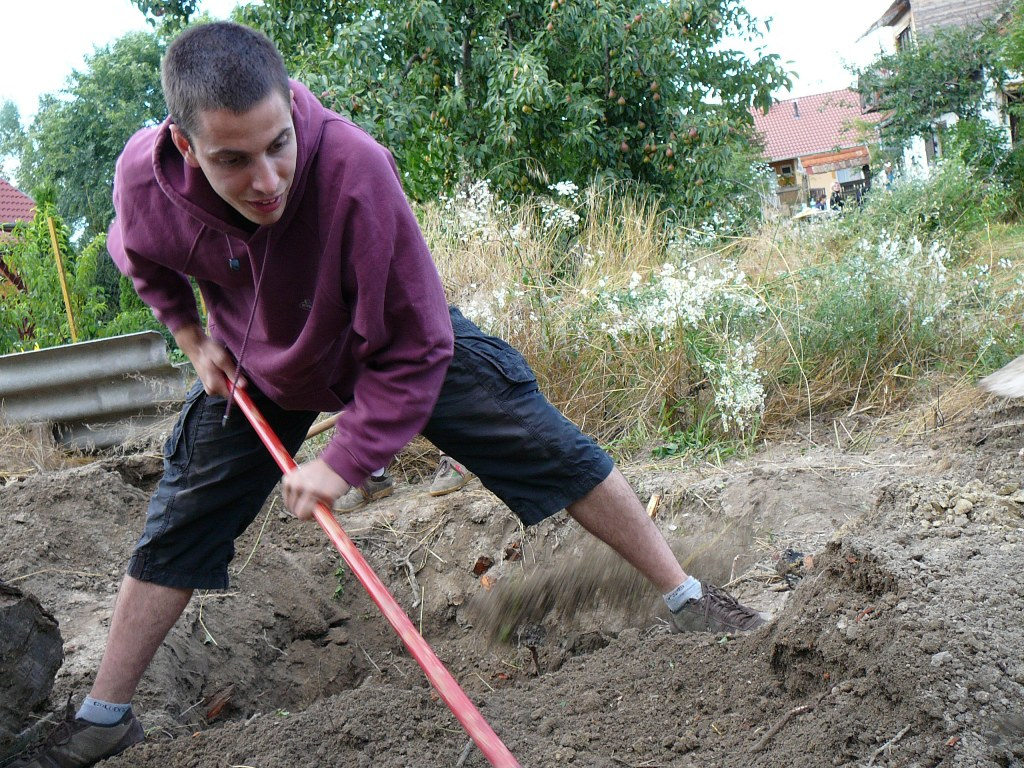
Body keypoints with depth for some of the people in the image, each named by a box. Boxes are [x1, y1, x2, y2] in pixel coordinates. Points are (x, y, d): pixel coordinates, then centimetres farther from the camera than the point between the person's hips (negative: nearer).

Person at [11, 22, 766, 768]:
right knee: (179, 525, 6)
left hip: (399, 341, -3)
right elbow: (140, 258, 2)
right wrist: (193, 338, -3)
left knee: (549, 449, -8)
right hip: (257, 366, 3)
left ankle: (688, 597, 9)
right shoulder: (145, 177, -29)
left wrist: (345, 460, -29)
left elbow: (415, 347, -31)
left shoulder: (355, 168, -41)